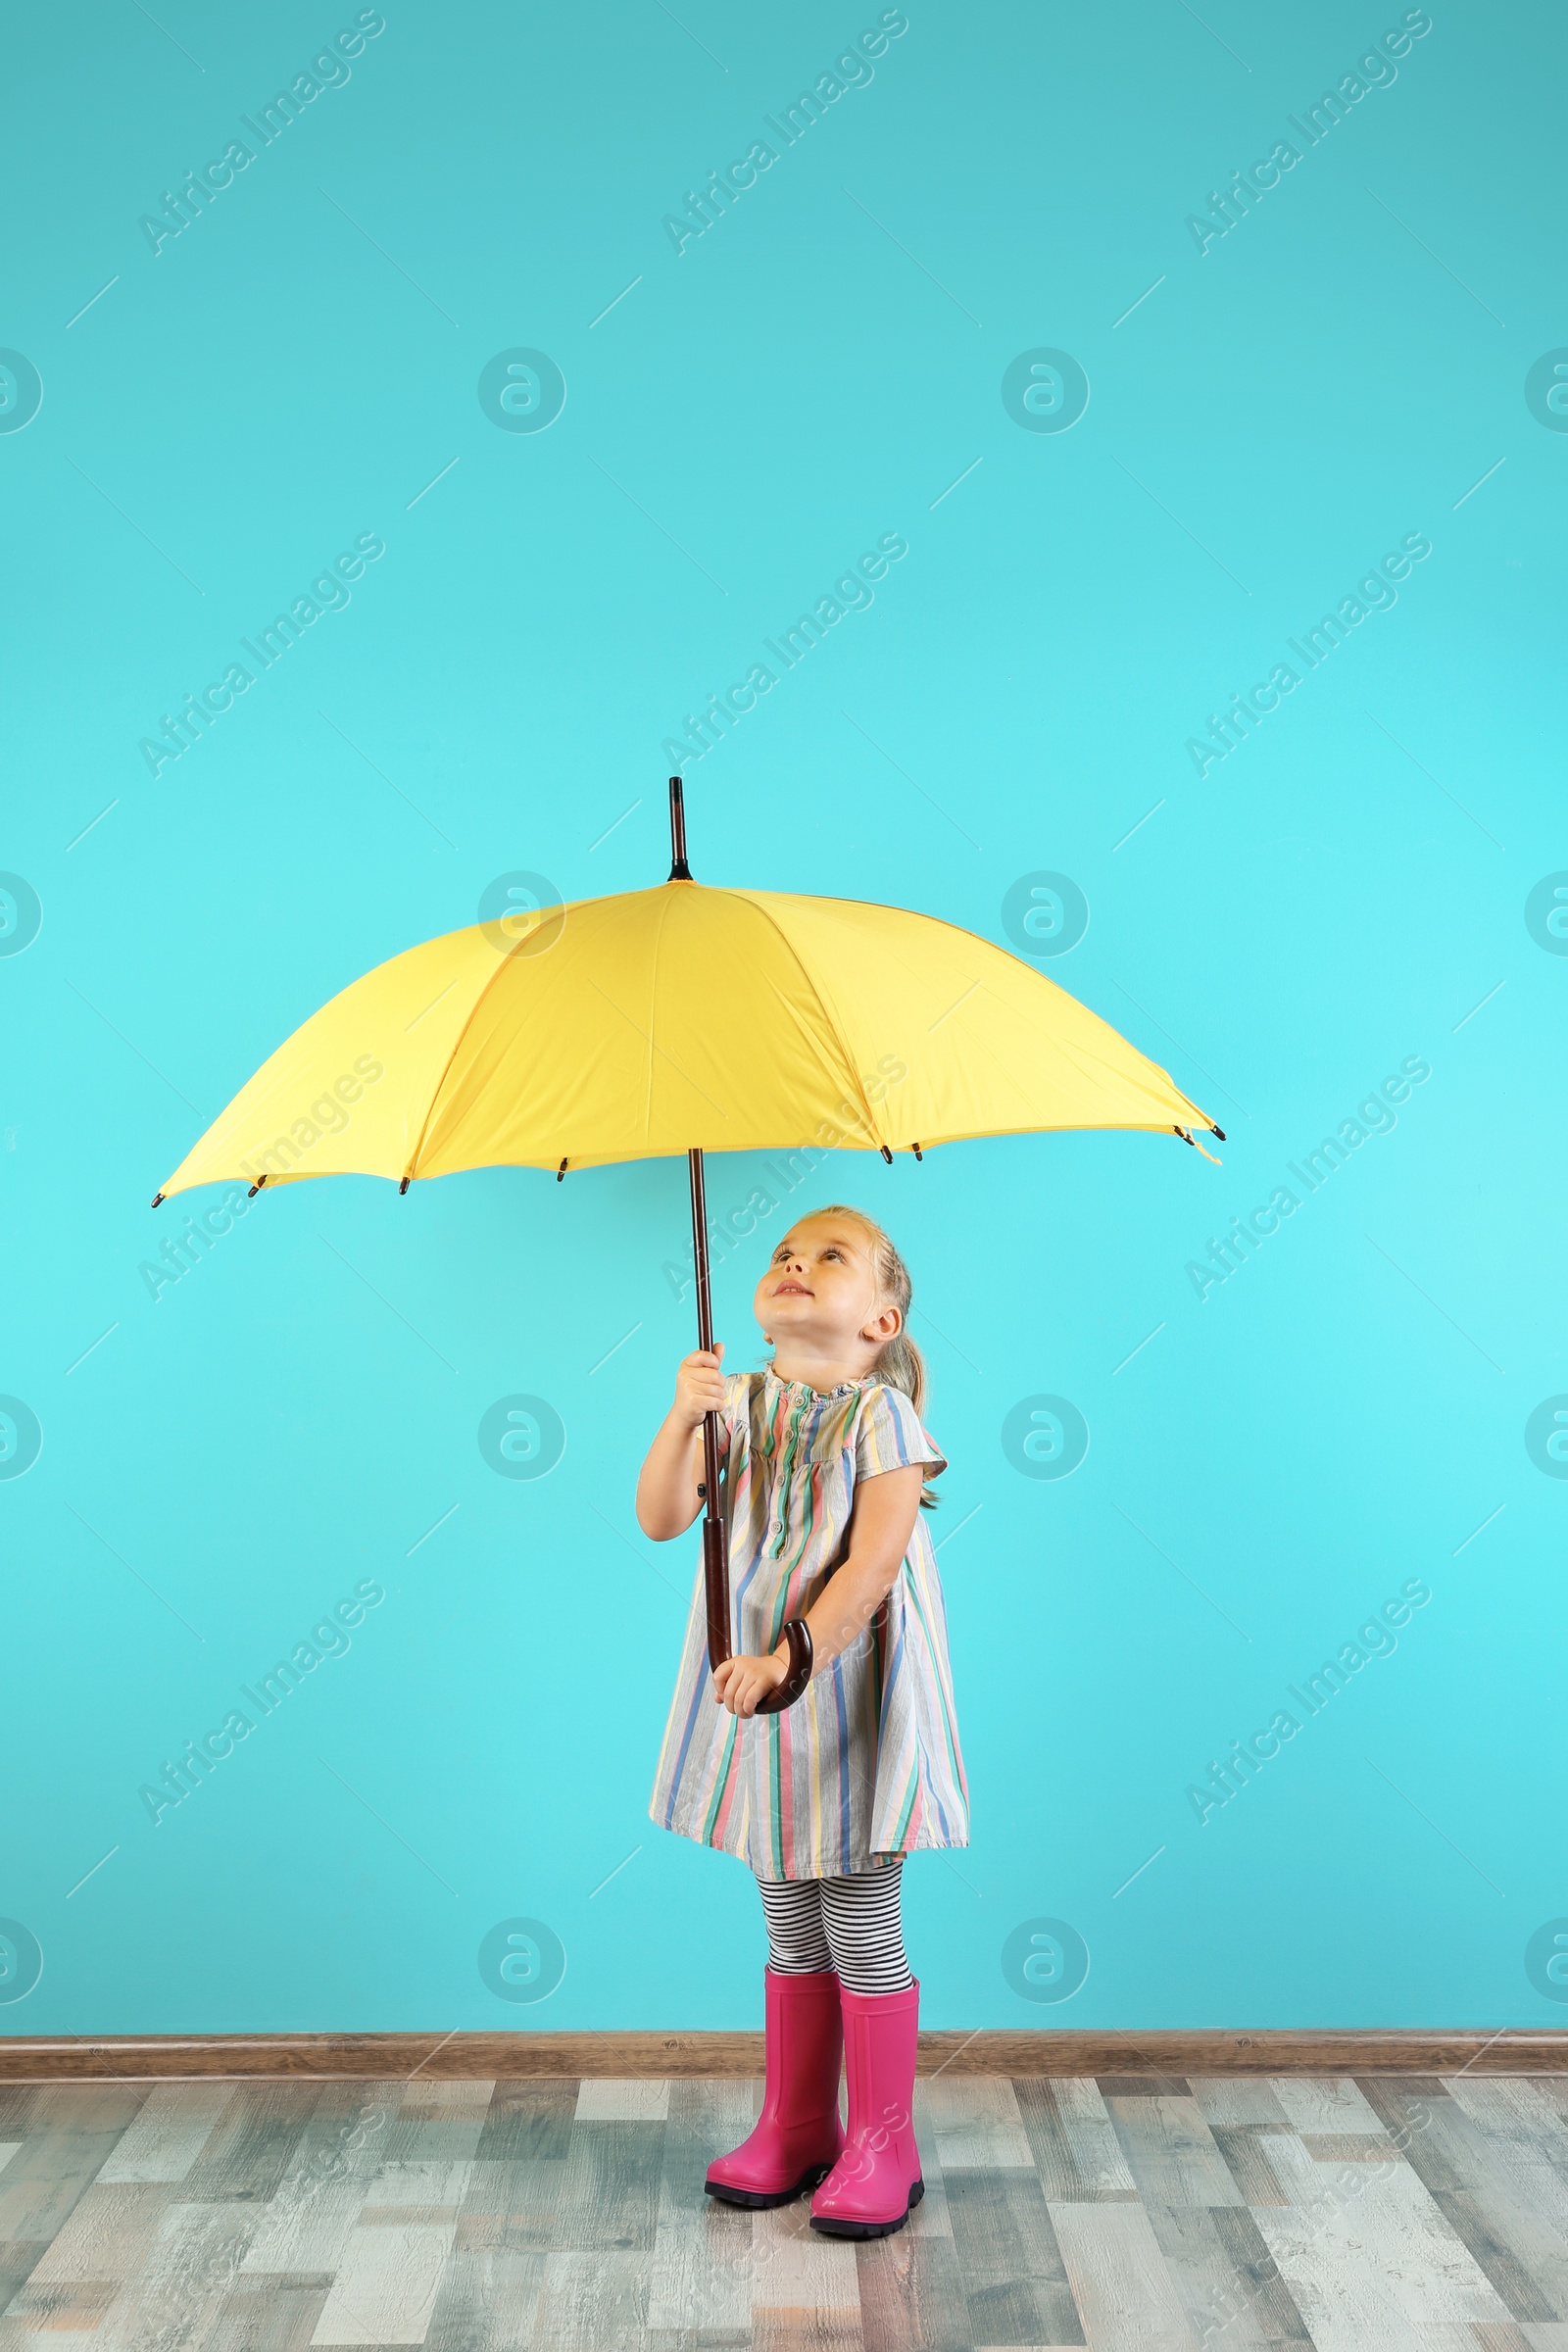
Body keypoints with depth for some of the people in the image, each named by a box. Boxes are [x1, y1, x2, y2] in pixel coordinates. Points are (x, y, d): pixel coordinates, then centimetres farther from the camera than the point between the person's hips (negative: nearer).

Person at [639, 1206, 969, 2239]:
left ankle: (882, 2147, 21)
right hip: (759, 1694, 5)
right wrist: (682, 1420, -21)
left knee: (862, 1935, 5)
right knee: (791, 1932, 17)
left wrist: (791, 1658, -27)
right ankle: (795, 2126, 32)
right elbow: (661, 1521, -6)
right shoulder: (742, 1404, 3)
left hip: (851, 1697, -5)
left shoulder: (880, 1413, -12)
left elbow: (874, 1560, -20)